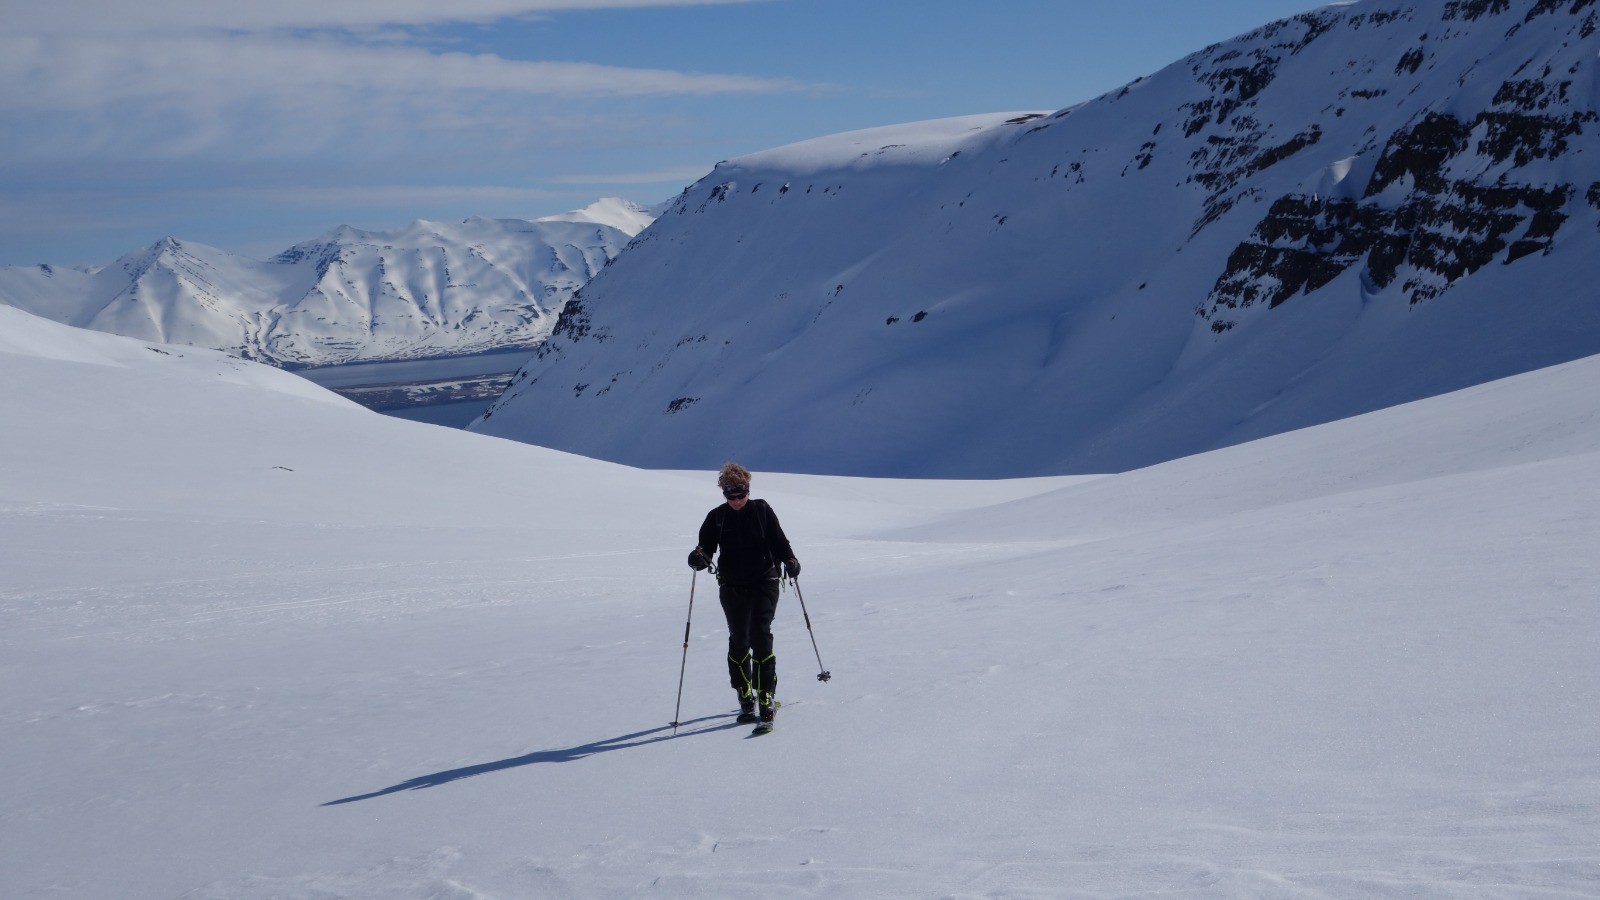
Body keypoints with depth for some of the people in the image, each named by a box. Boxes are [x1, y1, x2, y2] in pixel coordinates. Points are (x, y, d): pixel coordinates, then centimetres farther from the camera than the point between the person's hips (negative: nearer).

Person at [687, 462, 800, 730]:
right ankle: (746, 698, 21)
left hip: (764, 583, -2)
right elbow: (706, 547, 1)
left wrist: (789, 560, -13)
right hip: (732, 588, 2)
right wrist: (699, 557, -22)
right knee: (739, 642, 7)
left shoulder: (762, 510, 2)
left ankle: (766, 698, -14)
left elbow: (779, 541, 6)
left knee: (760, 637, -14)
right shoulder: (717, 517, 4)